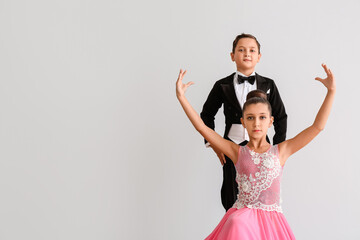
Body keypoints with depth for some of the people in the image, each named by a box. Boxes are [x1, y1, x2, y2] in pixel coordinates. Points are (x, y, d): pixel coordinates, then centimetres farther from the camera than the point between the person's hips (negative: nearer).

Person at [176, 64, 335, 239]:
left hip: (271, 219, 2)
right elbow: (201, 127, 2)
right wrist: (181, 97, -3)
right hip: (242, 218, -1)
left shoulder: (280, 152, 7)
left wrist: (331, 91, -1)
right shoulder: (237, 152, 7)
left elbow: (317, 127, 4)